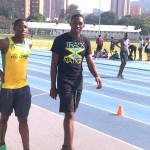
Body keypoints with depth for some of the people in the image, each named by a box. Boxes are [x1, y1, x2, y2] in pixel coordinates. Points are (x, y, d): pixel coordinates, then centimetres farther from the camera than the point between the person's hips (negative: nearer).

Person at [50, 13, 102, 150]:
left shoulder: (85, 41, 4)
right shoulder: (60, 40, -7)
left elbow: (90, 61, 3)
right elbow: (54, 64, -4)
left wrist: (97, 76, -17)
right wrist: (53, 86, -6)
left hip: (78, 82, 4)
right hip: (64, 81, -4)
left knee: (70, 114, 13)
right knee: (70, 115, -10)